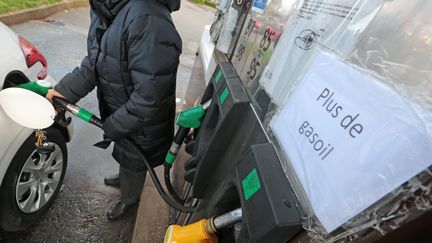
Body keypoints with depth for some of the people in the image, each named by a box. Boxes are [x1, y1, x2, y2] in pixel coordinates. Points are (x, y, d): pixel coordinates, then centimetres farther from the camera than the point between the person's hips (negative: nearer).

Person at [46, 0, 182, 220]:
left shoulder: (147, 20, -36)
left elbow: (149, 98, -33)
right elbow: (95, 59, 5)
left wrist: (114, 126, -18)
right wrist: (66, 89, -8)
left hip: (140, 125, -7)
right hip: (118, 111, 8)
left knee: (133, 163, 22)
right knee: (124, 155, 34)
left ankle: (129, 199, 55)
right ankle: (123, 178, 68)